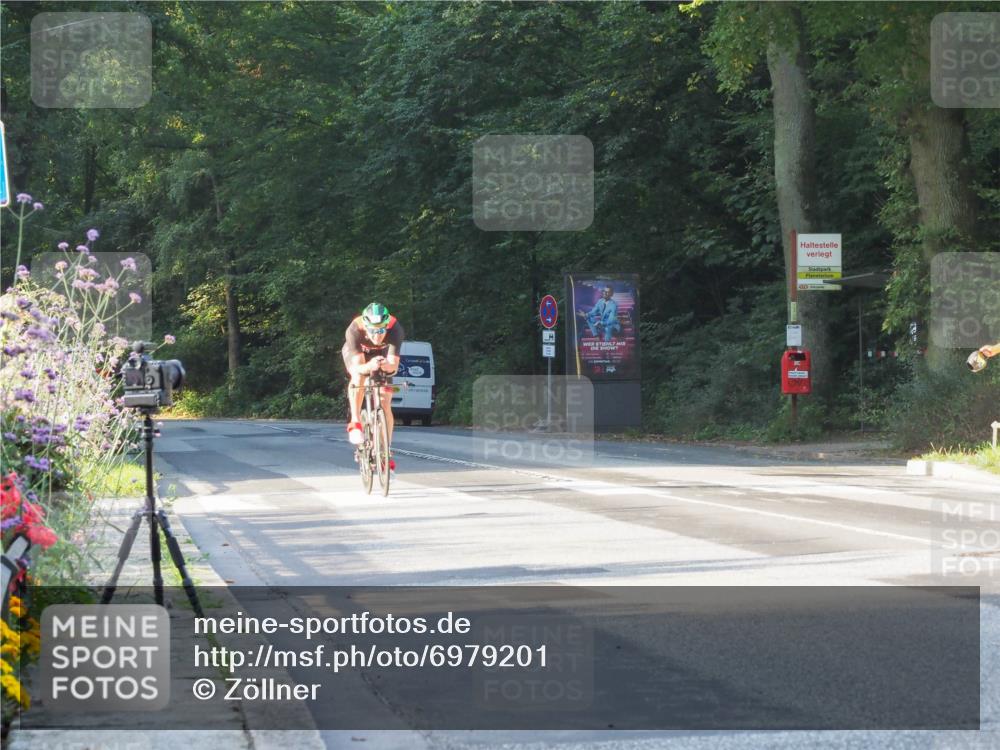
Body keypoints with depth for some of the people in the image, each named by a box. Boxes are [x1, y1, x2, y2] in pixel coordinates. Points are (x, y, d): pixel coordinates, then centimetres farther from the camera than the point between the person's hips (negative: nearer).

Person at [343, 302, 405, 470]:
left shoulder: (395, 330, -37)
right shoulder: (354, 330, -39)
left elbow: (394, 366, -39)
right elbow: (358, 367, -41)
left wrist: (387, 366, -61)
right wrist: (370, 366, -63)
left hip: (382, 355, 1)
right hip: (356, 353, -1)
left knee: (385, 403, -8)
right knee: (359, 376, -36)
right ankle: (355, 423, -25)